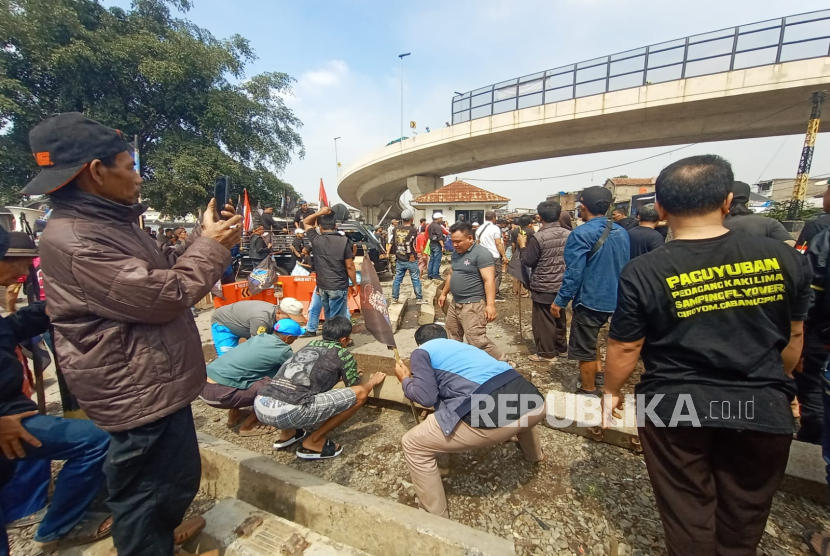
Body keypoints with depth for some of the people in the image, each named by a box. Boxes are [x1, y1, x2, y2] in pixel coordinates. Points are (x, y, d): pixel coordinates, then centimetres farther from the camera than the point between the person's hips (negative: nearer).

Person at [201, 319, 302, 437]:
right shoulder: (282, 350, -9)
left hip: (203, 384, 9)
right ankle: (248, 426, 9)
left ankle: (233, 416, 32)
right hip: (218, 393, -9)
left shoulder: (261, 337, 13)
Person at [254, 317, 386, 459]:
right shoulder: (344, 355, 7)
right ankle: (313, 442, 9)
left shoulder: (310, 345, 26)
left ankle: (287, 434, 27)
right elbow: (356, 391, 18)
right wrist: (373, 382, 39)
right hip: (288, 411, -8)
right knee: (361, 394, 2)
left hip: (260, 405, 8)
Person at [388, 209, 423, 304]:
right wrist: (412, 256, -14)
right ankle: (419, 298, 13)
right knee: (416, 279, 6)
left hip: (399, 260, 5)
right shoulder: (413, 230, -13)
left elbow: (391, 241, 2)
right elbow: (408, 244, -22)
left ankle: (394, 298, 18)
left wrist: (388, 253, 11)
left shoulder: (396, 229, 3)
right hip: (410, 260, -5)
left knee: (397, 279, 12)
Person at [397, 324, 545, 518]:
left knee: (412, 446, 14)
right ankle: (535, 455, 71)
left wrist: (405, 381, 22)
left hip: (489, 415, -7)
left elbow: (427, 397, 2)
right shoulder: (462, 345, 32)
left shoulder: (422, 351, 13)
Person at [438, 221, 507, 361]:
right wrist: (444, 293, 25)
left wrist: (490, 304, -27)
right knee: (453, 337, 18)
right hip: (455, 303, 9)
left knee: (477, 340, -12)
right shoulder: (456, 253, 11)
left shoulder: (481, 254, -15)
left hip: (473, 304, -9)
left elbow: (489, 280, -21)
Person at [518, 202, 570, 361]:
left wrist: (523, 245, 1)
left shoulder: (538, 237, -19)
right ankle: (561, 347, 35)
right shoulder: (569, 234, -2)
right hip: (563, 285, 6)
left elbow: (528, 262, -12)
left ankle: (546, 353, 14)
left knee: (544, 320, 5)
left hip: (544, 287, -6)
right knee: (560, 318, 21)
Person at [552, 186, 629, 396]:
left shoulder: (581, 234, -20)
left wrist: (560, 300, -14)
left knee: (584, 347, 8)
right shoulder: (621, 232, 4)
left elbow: (574, 273, -23)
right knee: (589, 337, 30)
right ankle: (598, 372, 36)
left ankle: (589, 392, 21)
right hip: (613, 299, 8)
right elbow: (625, 267, 12)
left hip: (590, 300, -8)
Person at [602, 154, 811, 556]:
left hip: (675, 407, -3)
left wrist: (611, 391, 6)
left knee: (687, 514, 19)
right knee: (744, 516, 25)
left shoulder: (643, 272, -18)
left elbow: (625, 348, -11)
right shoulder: (783, 258, -6)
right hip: (763, 409, 4)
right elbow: (793, 337, 7)